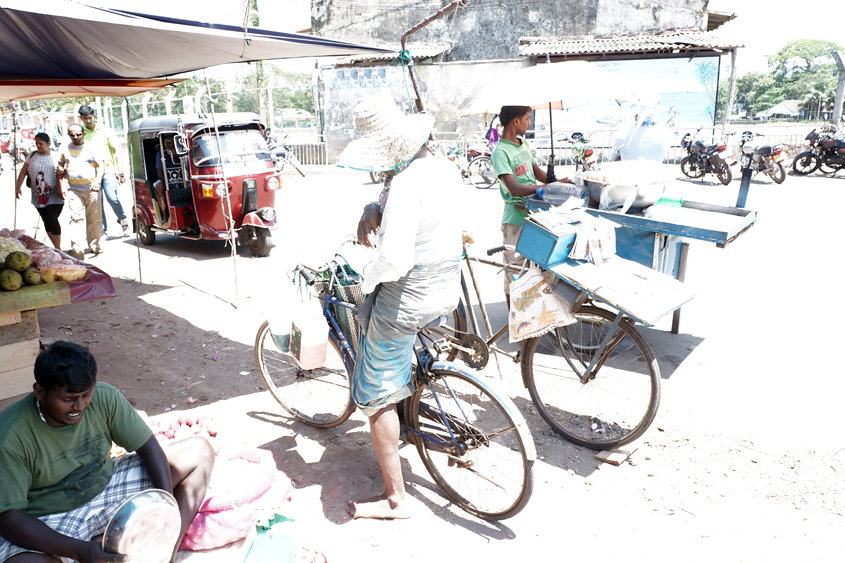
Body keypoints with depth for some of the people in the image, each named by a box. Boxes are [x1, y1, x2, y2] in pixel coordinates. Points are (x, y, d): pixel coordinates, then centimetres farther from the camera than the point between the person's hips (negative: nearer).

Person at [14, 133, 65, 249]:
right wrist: (17, 187, 2)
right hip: (38, 196, 4)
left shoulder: (55, 157, -1)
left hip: (54, 196, -4)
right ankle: (56, 248, 12)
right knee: (47, 222, 4)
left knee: (52, 219, -16)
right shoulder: (32, 156, 9)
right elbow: (23, 172, 10)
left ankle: (58, 249, -6)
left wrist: (60, 189, -22)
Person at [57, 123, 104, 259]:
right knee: (76, 218, -10)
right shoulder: (64, 150, 12)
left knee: (95, 219, 4)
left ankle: (94, 244, 22)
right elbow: (61, 168, 22)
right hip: (74, 190, 1)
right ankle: (77, 249, -13)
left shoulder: (91, 148, 4)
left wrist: (97, 181, -20)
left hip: (92, 188, -1)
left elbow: (100, 165, -5)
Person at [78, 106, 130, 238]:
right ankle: (102, 229, 11)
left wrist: (120, 171, 1)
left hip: (108, 170, -2)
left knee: (112, 198, -15)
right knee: (97, 203, 2)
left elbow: (116, 151, 5)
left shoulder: (105, 131, 5)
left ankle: (124, 221, 7)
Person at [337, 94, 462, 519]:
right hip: (447, 290, 9)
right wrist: (373, 210, -1)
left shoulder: (407, 184, -26)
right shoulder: (441, 166, 2)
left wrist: (368, 278, -17)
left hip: (405, 303, -9)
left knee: (378, 397, 7)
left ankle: (394, 499, 18)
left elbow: (394, 257, -37)